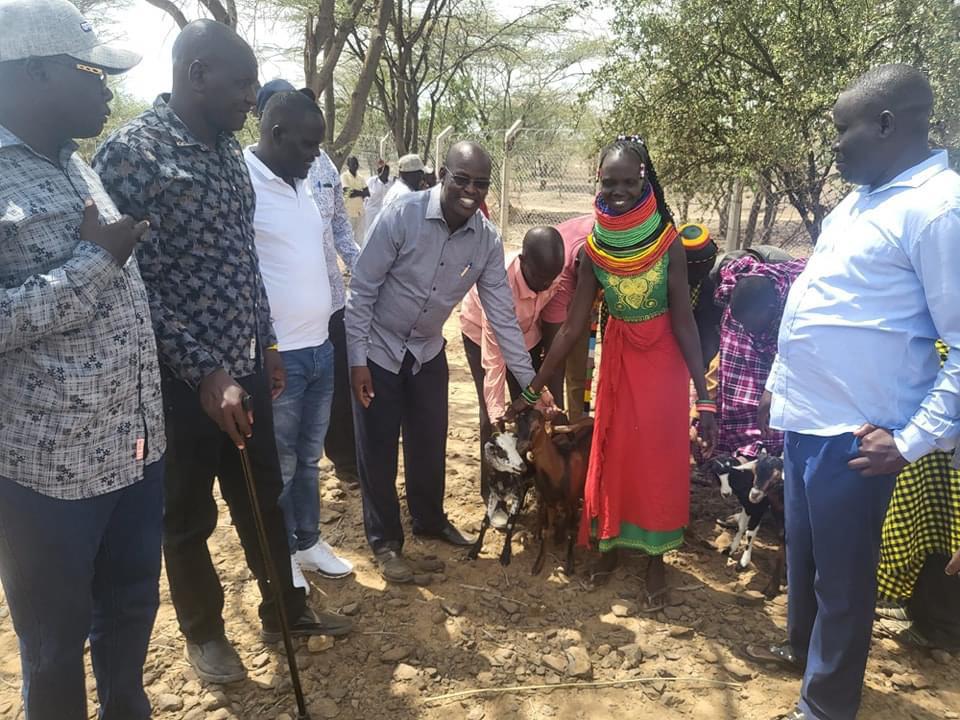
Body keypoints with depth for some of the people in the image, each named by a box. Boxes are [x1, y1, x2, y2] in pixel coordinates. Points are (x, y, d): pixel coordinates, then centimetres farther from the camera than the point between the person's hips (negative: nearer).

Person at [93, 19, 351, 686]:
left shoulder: (229, 149, 7)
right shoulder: (131, 151, -16)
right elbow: (133, 282, -19)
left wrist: (266, 344, 16)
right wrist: (204, 373, -22)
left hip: (243, 366, 7)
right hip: (181, 380, -7)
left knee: (263, 497, 19)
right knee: (189, 516, 14)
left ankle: (285, 609, 39)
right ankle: (204, 631, 36)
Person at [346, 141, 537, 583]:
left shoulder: (488, 241, -11)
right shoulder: (402, 216, -24)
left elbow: (502, 314, -6)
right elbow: (362, 289, -17)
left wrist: (530, 380, -8)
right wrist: (358, 359, -17)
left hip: (428, 352, 4)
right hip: (378, 350, -4)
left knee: (430, 444, 16)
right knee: (378, 450, 4)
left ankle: (429, 520, 40)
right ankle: (384, 541, 24)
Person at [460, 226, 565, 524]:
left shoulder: (552, 274, -28)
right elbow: (493, 360, -36)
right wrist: (496, 414, -36)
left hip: (527, 333, 4)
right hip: (482, 334, -4)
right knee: (492, 417, -9)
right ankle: (494, 494, 5)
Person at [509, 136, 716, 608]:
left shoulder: (667, 241, -17)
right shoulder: (593, 248, -10)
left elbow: (683, 320, -15)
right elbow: (572, 326, -5)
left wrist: (703, 395, -18)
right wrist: (533, 389, -3)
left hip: (664, 357, -2)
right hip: (618, 356, 3)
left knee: (659, 457, 6)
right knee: (612, 453, 12)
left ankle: (655, 557, 23)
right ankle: (609, 544, 31)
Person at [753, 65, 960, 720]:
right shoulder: (860, 200, 12)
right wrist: (779, 383, 22)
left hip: (853, 433, -8)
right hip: (803, 418, 8)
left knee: (841, 575, 9)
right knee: (803, 551, 24)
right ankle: (802, 646, 48)